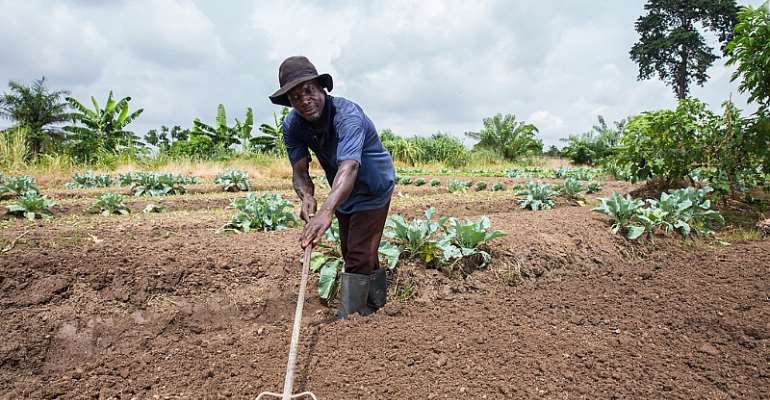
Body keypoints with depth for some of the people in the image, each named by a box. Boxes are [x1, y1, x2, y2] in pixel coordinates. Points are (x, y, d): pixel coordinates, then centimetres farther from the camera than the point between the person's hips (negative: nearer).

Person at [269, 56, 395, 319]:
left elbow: (349, 167, -49)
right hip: (342, 194, 7)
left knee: (358, 257, -12)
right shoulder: (292, 126, -16)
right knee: (358, 253, 19)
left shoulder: (348, 115, -35)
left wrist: (326, 211, -64)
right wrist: (306, 197, -42)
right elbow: (300, 171, -19)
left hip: (372, 190, -7)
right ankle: (377, 303, 39)